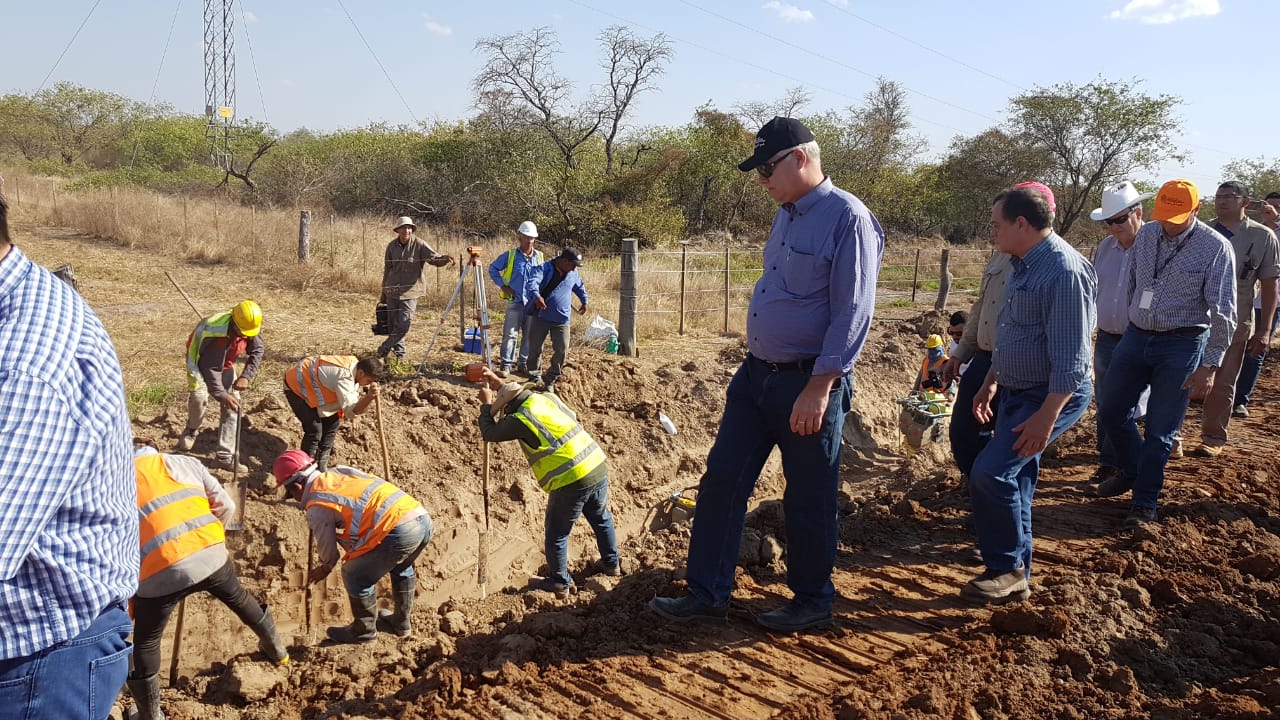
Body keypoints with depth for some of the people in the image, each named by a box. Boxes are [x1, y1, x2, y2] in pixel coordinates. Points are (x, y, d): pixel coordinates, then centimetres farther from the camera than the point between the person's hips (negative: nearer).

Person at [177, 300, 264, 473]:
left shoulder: (251, 326, -25)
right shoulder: (215, 333, -41)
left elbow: (257, 351, -14)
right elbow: (209, 367, -38)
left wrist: (246, 376, -27)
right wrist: (220, 394, -43)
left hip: (226, 363, 5)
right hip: (201, 359, -5)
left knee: (232, 405, -7)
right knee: (199, 396, -24)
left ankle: (225, 457, -4)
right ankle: (192, 429, 14)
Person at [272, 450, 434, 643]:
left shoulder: (317, 506, 1)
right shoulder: (341, 471, 22)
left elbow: (328, 552, 13)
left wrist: (325, 567, 36)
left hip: (398, 531, -8)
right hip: (424, 518, 8)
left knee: (355, 576, 16)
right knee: (401, 568, 35)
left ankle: (364, 631, 33)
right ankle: (402, 622, 50)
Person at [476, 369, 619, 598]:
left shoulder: (520, 420, -10)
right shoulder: (547, 396, 10)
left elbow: (489, 433, 7)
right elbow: (523, 395, 34)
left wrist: (486, 404, 19)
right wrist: (502, 385, 34)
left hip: (571, 481, -7)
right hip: (598, 467, 8)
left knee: (556, 534, 13)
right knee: (601, 519, 28)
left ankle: (560, 583, 26)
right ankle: (611, 564, 46)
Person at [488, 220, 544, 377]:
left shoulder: (539, 257, 5)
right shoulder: (510, 255, -3)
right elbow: (492, 269, 6)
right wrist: (503, 286, -2)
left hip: (533, 303, 3)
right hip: (515, 301, -3)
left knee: (529, 335, 8)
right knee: (510, 334, -4)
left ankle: (523, 363, 19)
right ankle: (506, 364, 2)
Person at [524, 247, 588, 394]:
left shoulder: (573, 274, 6)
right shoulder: (543, 269, -11)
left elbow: (580, 287, 28)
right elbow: (532, 282, -31)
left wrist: (584, 302, 39)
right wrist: (536, 295, -51)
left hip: (561, 320, 3)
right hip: (540, 317, -3)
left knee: (562, 350, -3)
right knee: (534, 349, 6)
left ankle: (550, 380, 14)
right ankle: (534, 378, 24)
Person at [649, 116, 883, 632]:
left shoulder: (848, 218, -14)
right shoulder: (786, 216, 13)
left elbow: (852, 314, -19)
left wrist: (818, 389, -22)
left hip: (808, 383, -8)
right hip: (756, 375, 8)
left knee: (808, 501, 5)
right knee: (722, 480, 7)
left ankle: (812, 604, 24)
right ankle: (707, 594, 17)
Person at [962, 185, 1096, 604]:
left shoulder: (1064, 270, -22)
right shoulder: (1024, 264, 10)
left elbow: (1071, 356, -25)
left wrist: (1047, 416, -27)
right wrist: (990, 383, 22)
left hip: (1053, 395, -10)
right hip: (1018, 392, 10)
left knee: (990, 473, -17)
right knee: (1014, 481, 13)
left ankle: (1007, 568, 0)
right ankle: (1015, 576, 24)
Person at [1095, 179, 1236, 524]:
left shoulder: (1215, 247, -12)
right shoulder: (1146, 234, 2)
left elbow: (1223, 313, -11)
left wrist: (1209, 365, -14)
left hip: (1182, 345, -5)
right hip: (1135, 337, 5)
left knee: (1160, 430, 2)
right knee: (1110, 410, 11)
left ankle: (1144, 502, 16)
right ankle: (1132, 471, 36)